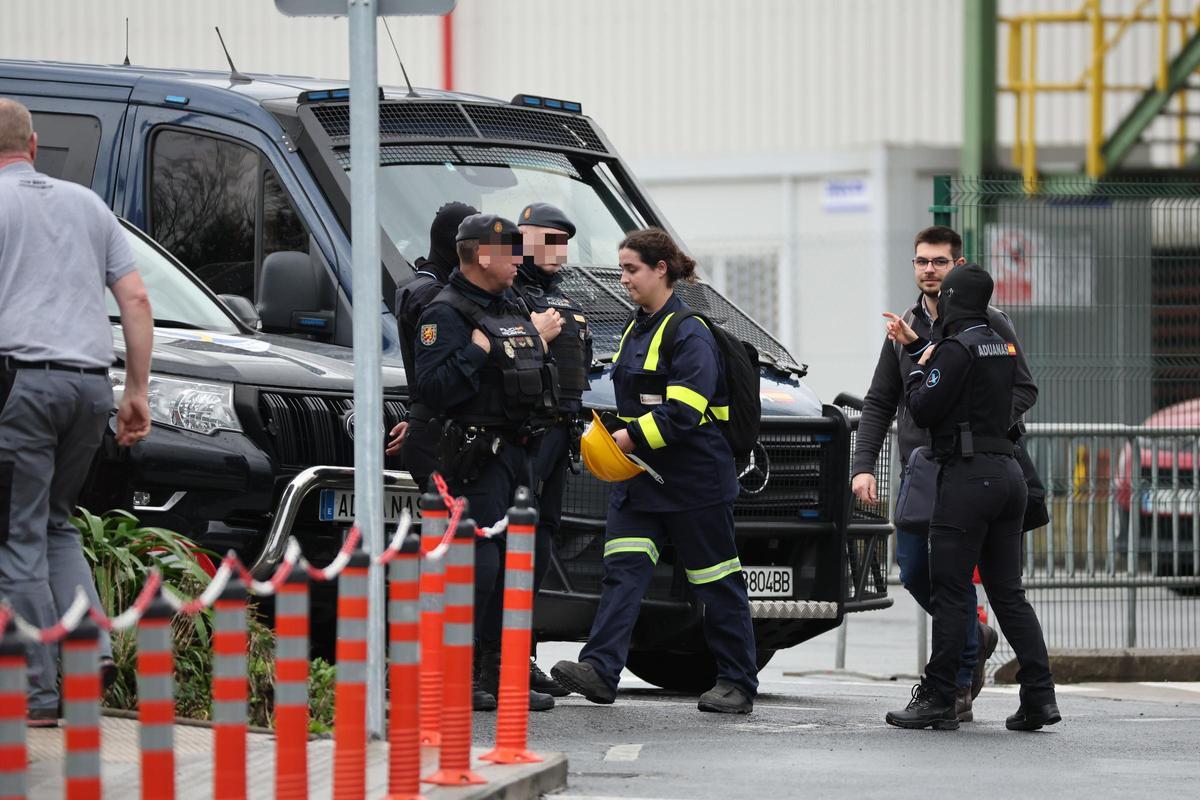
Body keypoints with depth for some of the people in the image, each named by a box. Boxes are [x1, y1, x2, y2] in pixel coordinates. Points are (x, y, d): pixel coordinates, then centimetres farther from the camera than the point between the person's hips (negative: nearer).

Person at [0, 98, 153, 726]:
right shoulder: (86, 203, 20)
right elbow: (135, 301, 15)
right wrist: (137, 390, 17)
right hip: (91, 381, 6)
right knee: (54, 524, 20)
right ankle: (92, 646, 0)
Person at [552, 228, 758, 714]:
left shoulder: (689, 335, -13)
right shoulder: (637, 329, 14)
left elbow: (683, 413, -22)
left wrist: (632, 438, -23)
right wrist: (617, 438, 11)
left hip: (693, 481, -8)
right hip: (639, 477, 8)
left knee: (716, 582, 2)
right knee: (623, 569, -7)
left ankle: (737, 683, 10)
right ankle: (600, 669, -19)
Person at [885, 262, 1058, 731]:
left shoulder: (958, 349, -12)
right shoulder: (1003, 347, 13)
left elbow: (923, 410, -12)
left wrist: (917, 371, 6)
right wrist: (918, 349, 33)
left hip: (968, 475, -8)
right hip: (1008, 472, 8)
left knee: (950, 591, -4)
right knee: (1007, 592, 9)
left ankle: (937, 700, -4)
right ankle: (1039, 697, 1)